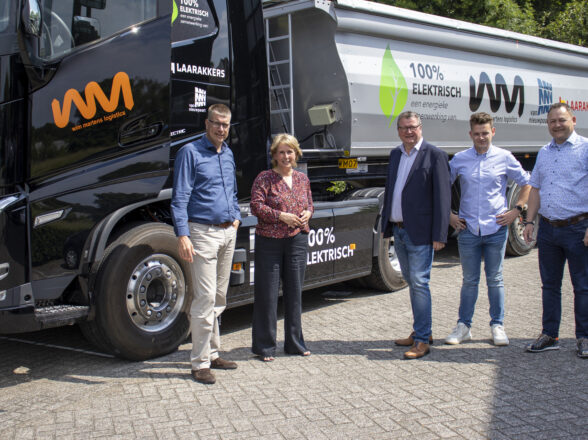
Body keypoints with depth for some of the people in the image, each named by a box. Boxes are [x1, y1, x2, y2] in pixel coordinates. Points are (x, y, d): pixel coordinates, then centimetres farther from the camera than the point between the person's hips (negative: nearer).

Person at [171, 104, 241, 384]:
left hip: (228, 233, 8)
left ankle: (212, 353, 24)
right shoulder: (190, 152, -5)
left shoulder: (228, 154, 16)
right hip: (203, 232, -7)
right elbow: (180, 198, -12)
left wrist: (236, 216, 13)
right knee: (205, 297, -10)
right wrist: (182, 235, -21)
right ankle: (200, 363, -2)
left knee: (219, 298, 13)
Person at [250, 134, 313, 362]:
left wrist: (308, 213, -1)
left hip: (298, 241, 5)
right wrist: (281, 216, -19)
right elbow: (256, 206, -10)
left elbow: (310, 203, 21)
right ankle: (264, 346, 10)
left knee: (295, 291, 11)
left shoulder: (302, 179, 11)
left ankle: (294, 342, 23)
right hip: (269, 242, -4)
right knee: (267, 294, 0)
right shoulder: (264, 178, -4)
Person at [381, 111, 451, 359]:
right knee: (412, 282, 15)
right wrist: (386, 224, 16)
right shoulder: (395, 154, 14)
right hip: (398, 231, 7)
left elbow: (442, 197, -11)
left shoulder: (434, 155, -7)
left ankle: (422, 341, -2)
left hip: (420, 233, -7)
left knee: (419, 283, -8)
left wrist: (439, 235, -16)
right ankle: (421, 332, 27)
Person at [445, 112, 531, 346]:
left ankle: (497, 325, 17)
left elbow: (527, 183, 10)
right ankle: (463, 326, 15)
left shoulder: (504, 158, 1)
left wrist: (516, 210, 1)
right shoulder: (459, 159, 3)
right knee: (469, 280, 7)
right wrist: (448, 215, 5)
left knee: (495, 279, 8)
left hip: (496, 229, -1)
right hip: (467, 229, 1)